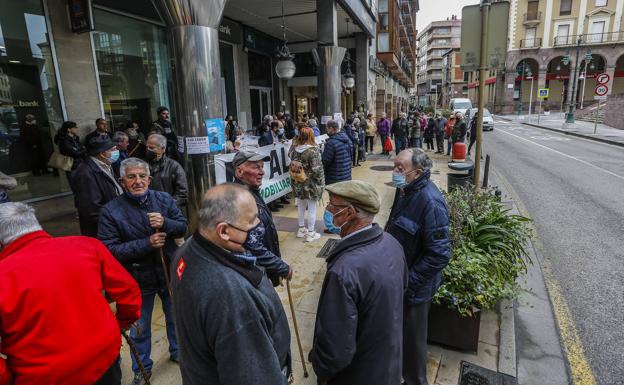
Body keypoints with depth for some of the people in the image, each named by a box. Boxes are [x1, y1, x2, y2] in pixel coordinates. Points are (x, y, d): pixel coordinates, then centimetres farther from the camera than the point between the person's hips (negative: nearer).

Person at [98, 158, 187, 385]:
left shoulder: (164, 199, -7)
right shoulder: (111, 211, -14)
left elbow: (183, 227, -5)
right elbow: (110, 250, -19)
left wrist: (165, 223, -25)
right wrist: (147, 244, -27)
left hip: (169, 272, 3)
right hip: (138, 279, -2)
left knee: (175, 316, 23)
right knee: (140, 327, 17)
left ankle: (177, 352, 50)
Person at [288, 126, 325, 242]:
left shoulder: (294, 148, -3)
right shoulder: (313, 150, -19)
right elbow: (317, 169, -19)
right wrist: (321, 183, -10)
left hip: (297, 182, 5)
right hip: (311, 183, -5)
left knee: (301, 206, 19)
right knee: (312, 208, 7)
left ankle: (301, 229, 32)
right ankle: (310, 233, 16)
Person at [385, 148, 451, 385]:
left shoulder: (430, 202, -28)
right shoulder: (405, 190, 0)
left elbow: (439, 254, -27)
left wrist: (408, 281, -22)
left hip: (414, 288, -8)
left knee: (412, 338, 14)